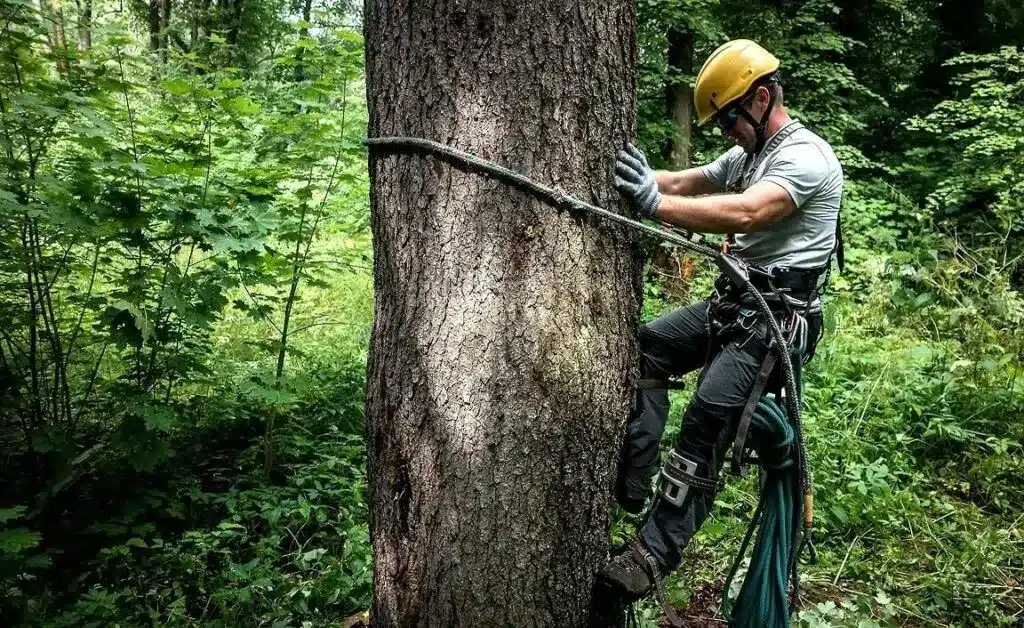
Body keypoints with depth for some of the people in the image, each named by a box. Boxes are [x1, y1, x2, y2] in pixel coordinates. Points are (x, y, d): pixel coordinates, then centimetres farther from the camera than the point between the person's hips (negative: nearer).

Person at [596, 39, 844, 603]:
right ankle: (632, 480, -3)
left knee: (708, 414, -22)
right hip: (732, 302, 10)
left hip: (778, 317, -10)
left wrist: (655, 204, -40)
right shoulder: (747, 157, 19)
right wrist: (630, 176, -8)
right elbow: (684, 183, 10)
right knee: (645, 346, 1)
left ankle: (653, 555, -20)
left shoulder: (806, 156, -13)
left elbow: (746, 214, -31)